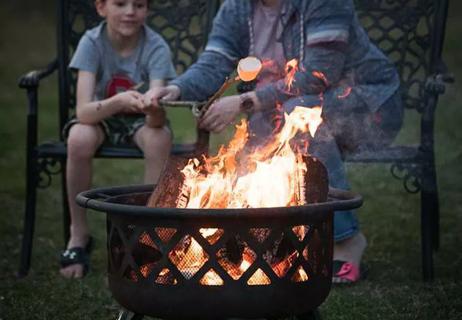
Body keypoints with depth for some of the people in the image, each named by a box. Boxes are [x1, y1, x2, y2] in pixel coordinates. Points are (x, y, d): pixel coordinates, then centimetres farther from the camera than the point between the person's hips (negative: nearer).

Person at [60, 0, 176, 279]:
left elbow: (157, 118, -30)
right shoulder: (92, 42, -20)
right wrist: (119, 101, -50)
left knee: (160, 138, -33)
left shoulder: (156, 47, -21)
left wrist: (154, 108, -55)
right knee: (79, 139, -33)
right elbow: (83, 111, -30)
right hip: (101, 118, 0)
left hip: (141, 121, 0)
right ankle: (79, 234, -13)